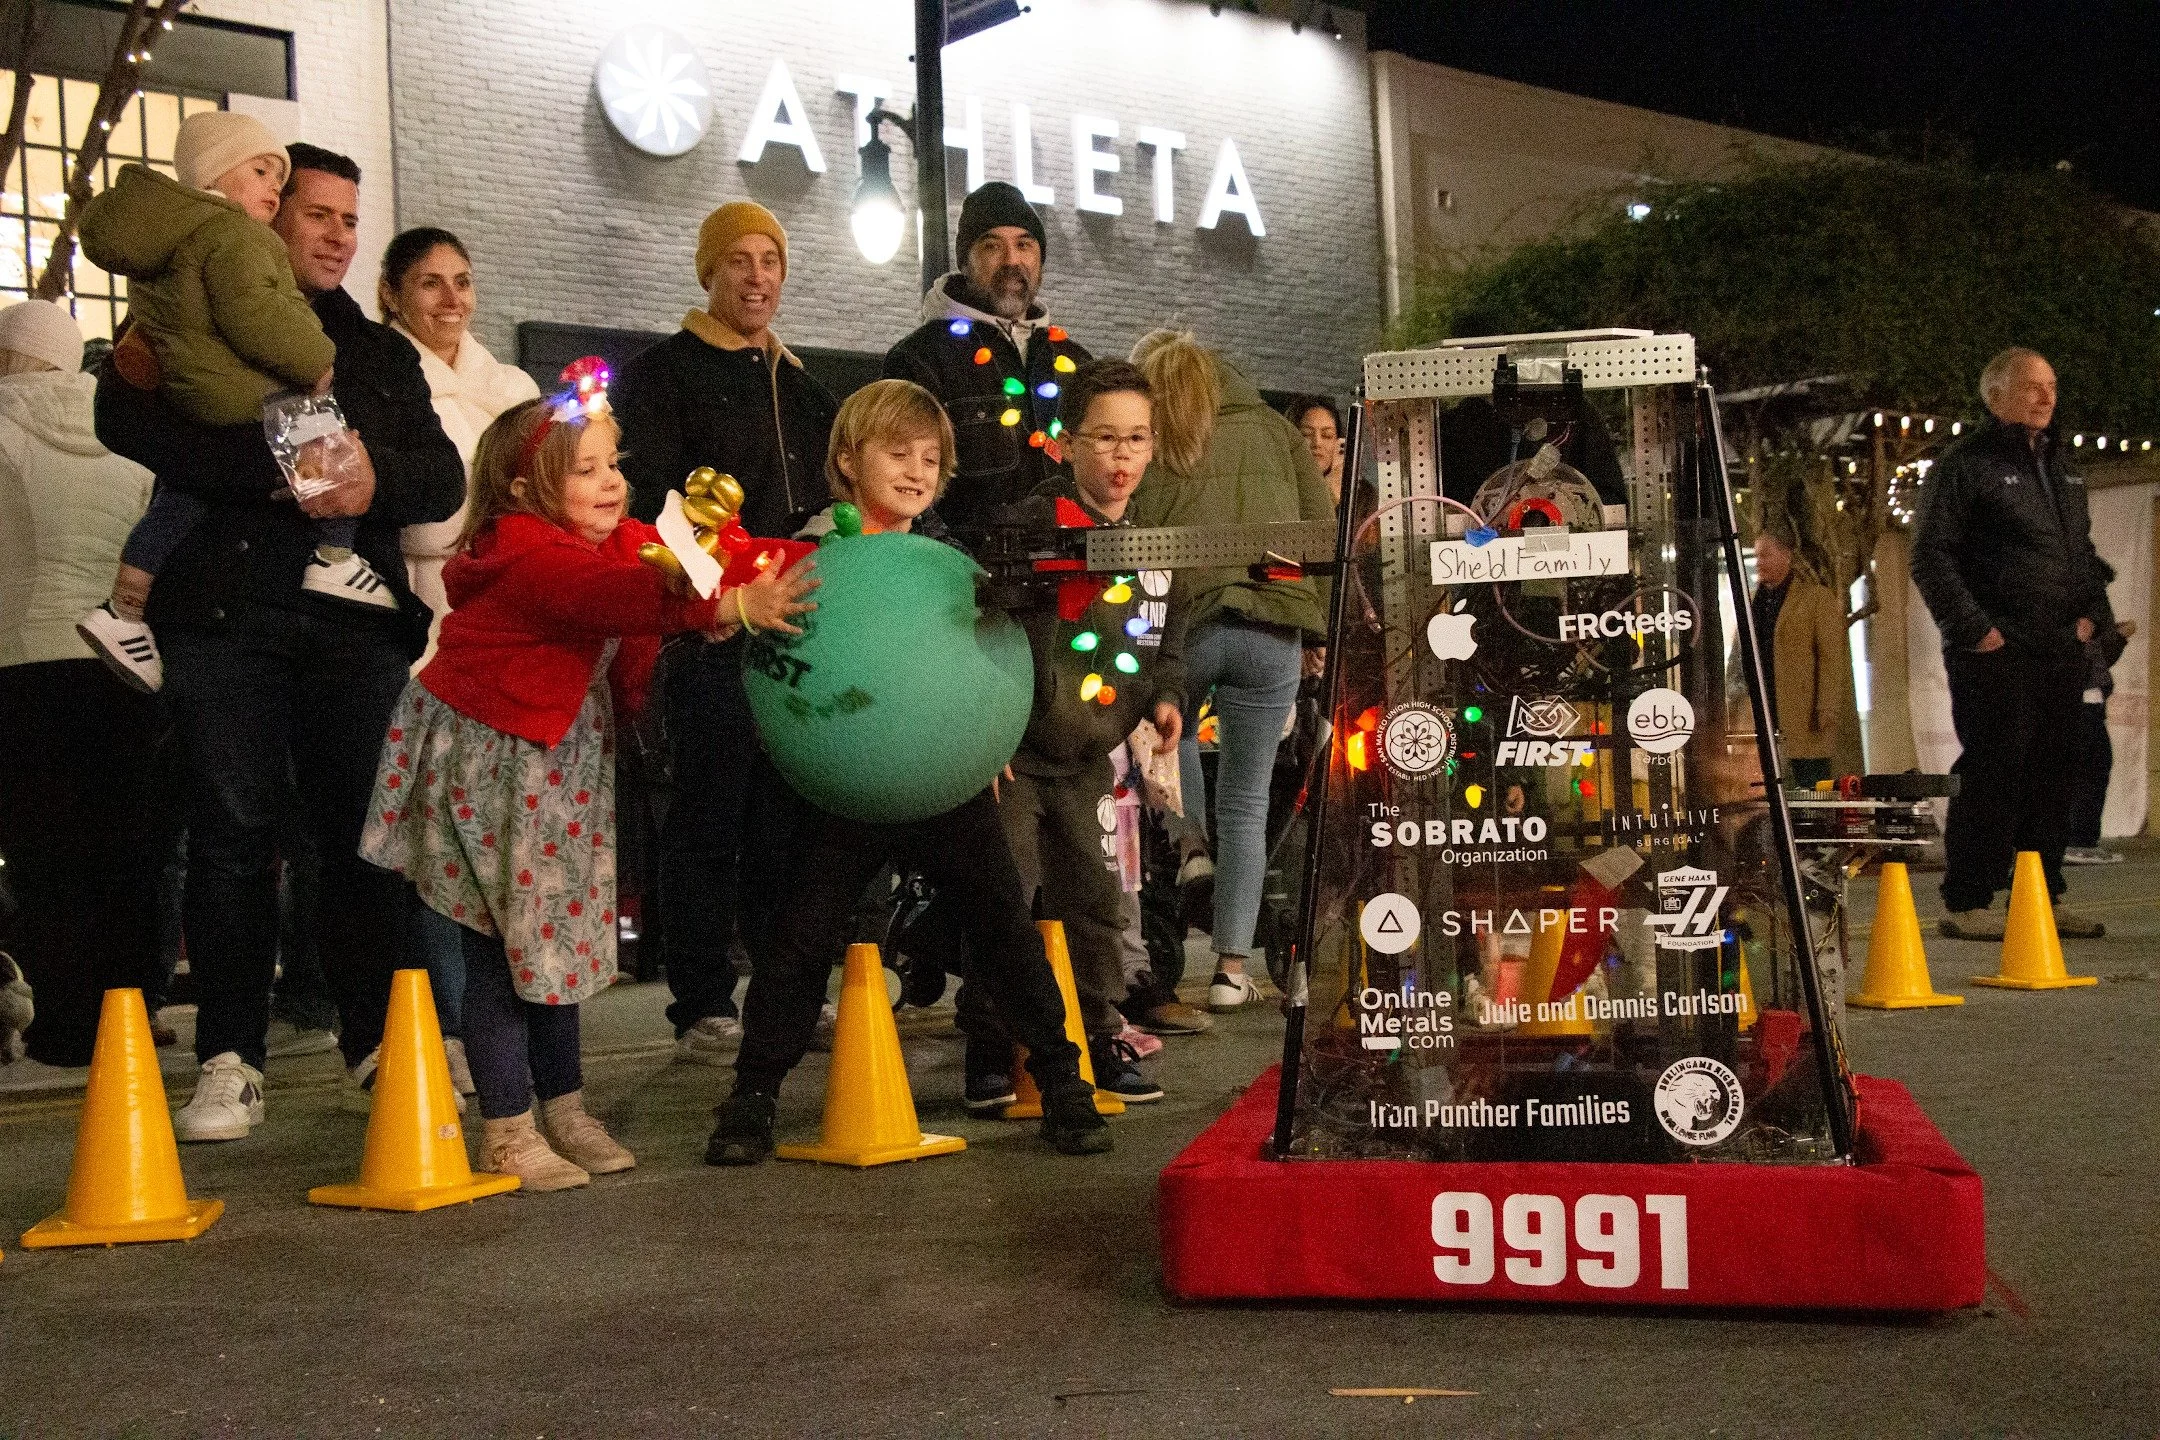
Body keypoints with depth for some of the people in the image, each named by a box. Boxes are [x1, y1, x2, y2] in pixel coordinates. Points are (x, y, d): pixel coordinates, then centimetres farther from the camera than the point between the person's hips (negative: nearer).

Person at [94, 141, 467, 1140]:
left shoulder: (380, 353, 22)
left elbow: (444, 477, 11)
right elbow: (126, 419, -8)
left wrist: (374, 479, -12)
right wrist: (276, 468, -17)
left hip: (357, 617, 3)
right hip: (225, 611, -3)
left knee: (365, 832, 0)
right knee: (232, 833, -3)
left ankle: (372, 1046, 10)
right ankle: (230, 1064, 4)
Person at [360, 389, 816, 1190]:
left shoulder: (627, 542, 6)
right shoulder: (523, 552, -23)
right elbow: (613, 596, -38)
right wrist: (731, 606, -47)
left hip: (562, 768, 8)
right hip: (486, 767, -8)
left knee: (557, 934, 14)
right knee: (500, 947, -2)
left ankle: (565, 1109, 26)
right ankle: (506, 1132, 8)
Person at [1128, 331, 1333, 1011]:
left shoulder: (1143, 445, 11)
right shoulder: (1272, 428, 19)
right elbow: (1324, 531, 13)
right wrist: (1318, 627, 15)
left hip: (1185, 620, -1)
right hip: (1273, 631, 1)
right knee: (1245, 805, 8)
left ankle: (1187, 845, 13)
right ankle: (1232, 968, 7)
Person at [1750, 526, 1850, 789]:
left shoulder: (1817, 598, -1)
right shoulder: (1753, 600, 17)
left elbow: (1832, 657, -6)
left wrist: (1827, 711, -13)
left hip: (1804, 717, -5)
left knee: (1811, 787, -6)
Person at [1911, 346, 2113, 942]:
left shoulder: (2061, 469, 20)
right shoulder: (1965, 465, -5)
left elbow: (2085, 551, 29)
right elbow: (1931, 556, -11)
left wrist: (2093, 612, 13)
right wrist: (1974, 627, -16)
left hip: (2061, 651, 8)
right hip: (1995, 652, -8)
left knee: (2052, 774, 10)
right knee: (1993, 773, -8)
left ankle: (2041, 897, 18)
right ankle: (1966, 903, -3)